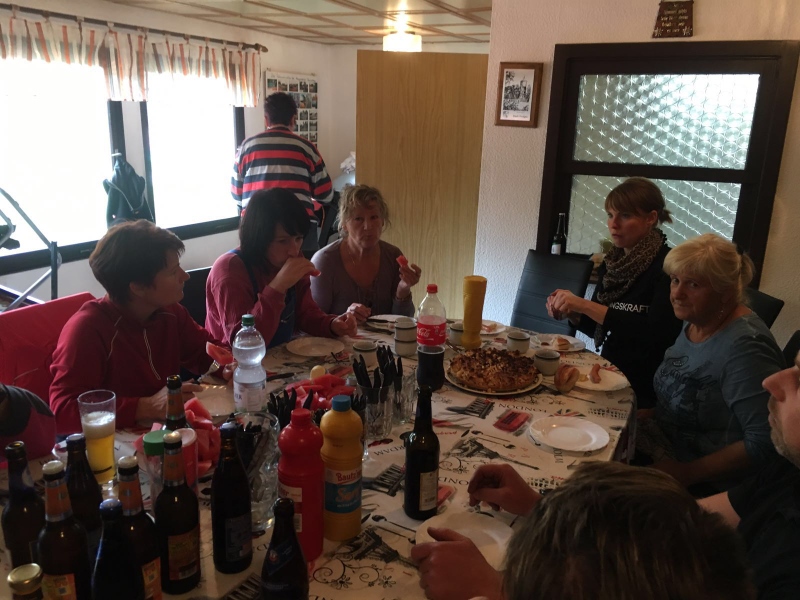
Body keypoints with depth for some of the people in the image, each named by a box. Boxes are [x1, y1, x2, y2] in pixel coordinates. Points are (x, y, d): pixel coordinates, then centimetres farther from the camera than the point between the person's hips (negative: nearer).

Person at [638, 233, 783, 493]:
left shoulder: (744, 345, -24)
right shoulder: (694, 323, 3)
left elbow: (764, 441, -26)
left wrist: (688, 473, -21)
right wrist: (645, 415, 1)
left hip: (707, 488, -8)